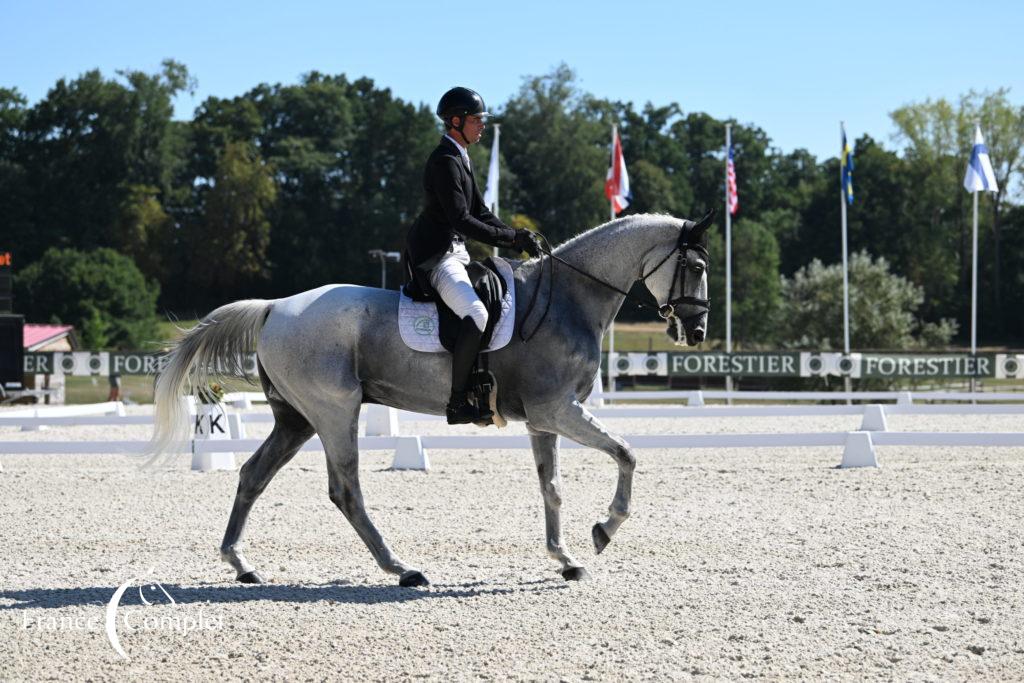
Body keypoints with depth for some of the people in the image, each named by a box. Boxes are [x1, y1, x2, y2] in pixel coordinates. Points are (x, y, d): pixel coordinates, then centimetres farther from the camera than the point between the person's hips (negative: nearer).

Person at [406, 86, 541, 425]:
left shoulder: (460, 158, 16)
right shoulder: (445, 161, -17)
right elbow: (462, 220, -23)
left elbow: (480, 213, 18)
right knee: (477, 315, -27)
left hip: (453, 251, 11)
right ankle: (457, 402, -24)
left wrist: (519, 236, 4)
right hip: (436, 254, -11)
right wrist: (512, 238, -21)